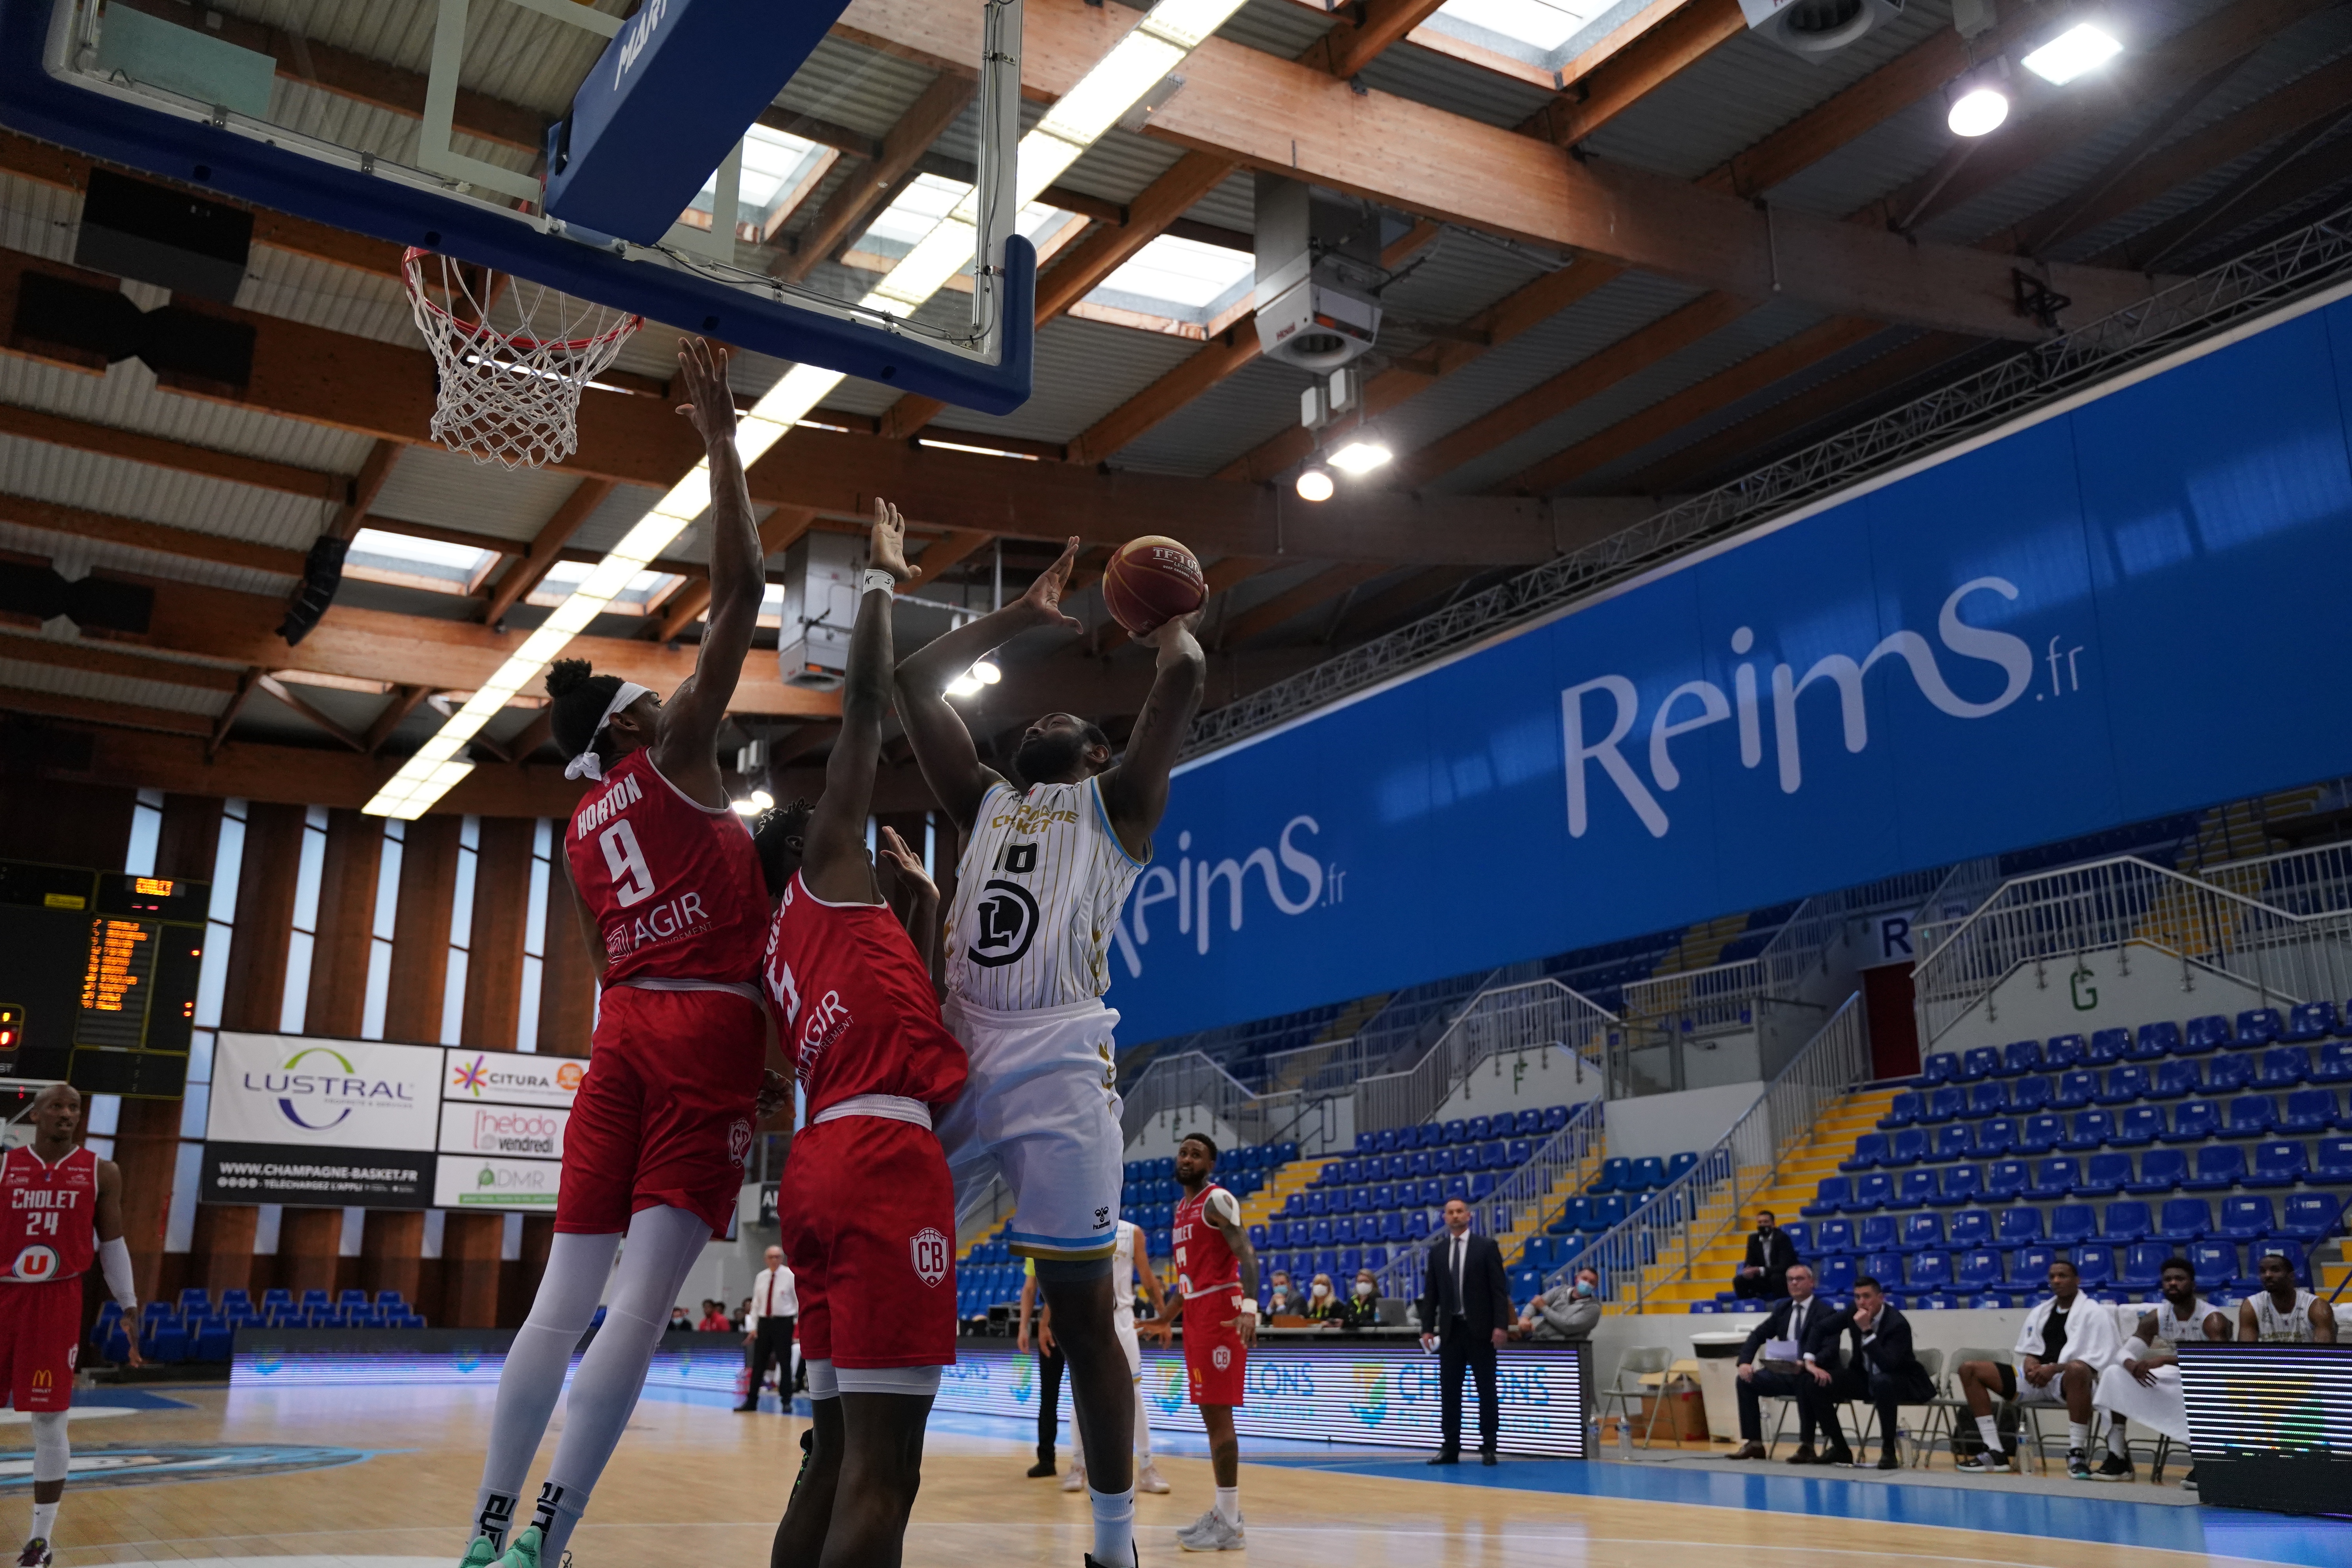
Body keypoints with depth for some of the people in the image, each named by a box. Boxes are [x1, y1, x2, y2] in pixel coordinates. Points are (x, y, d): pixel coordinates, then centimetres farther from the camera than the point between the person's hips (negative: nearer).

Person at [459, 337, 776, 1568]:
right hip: (707, 1030, -7)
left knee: (565, 1297, 8)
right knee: (640, 1305, -9)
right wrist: (719, 439, -1)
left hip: (623, 1033, 7)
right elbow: (739, 595, -5)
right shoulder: (675, 754, 1)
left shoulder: (580, 831, 20)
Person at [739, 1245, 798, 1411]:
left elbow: (798, 1300, -4)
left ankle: (787, 1402, 8)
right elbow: (756, 1303, 13)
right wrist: (753, 1327, 9)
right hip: (764, 1322, 4)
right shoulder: (761, 1277, 9)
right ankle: (751, 1401, 14)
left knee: (785, 1363, -1)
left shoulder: (790, 1276, -4)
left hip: (783, 1322, -4)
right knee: (758, 1363, 7)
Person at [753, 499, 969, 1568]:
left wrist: (915, 892, 31)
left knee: (839, 1453, 11)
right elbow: (866, 701, 3)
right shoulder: (825, 870, 8)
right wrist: (883, 578, 15)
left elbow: (913, 1002, 32)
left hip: (825, 1166, 9)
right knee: (881, 1467, -12)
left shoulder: (787, 951, 28)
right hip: (882, 1162, -9)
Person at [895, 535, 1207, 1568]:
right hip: (954, 1063, 3)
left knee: (1081, 1306, 1)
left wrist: (1172, 622, 24)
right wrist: (1020, 618, 29)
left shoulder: (1116, 805, 15)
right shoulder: (983, 802, 22)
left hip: (1058, 1072, -3)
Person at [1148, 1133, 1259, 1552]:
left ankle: (1230, 1525, -6)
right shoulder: (1182, 1208, 18)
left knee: (1218, 1414, -9)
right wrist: (1169, 1319, 34)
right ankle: (1225, 1512, 18)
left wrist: (1249, 1307, -35)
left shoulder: (1218, 1200, -10)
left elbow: (1247, 1255, -21)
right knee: (1211, 1415, 11)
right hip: (1196, 1317, 9)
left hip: (1220, 1315, -9)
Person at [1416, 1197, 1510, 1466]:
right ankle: (1450, 1448, 9)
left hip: (1480, 1329, -3)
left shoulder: (1487, 1246, -1)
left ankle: (1488, 1448, 9)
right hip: (1450, 1329, 3)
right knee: (1448, 1391, 4)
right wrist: (1427, 1328, 2)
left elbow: (1499, 1289, -5)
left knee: (1486, 1390, 3)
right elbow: (1430, 1293, 9)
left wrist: (1501, 1325, -13)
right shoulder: (1437, 1250, 9)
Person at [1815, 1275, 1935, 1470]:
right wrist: (1811, 1362, -12)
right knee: (1818, 1383, -16)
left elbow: (1887, 1365, -36)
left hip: (1902, 1382, -6)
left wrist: (1867, 1331, -39)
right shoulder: (1854, 1312, -8)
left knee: (1882, 1382, -41)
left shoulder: (1898, 1324, -25)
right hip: (1865, 1376, 6)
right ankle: (1839, 1448, 1)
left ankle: (1889, 1451, -24)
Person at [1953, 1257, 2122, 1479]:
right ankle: (1995, 1453, -12)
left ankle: (2077, 1454, -33)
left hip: (2070, 1381, -6)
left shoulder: (2095, 1313, 3)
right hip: (2035, 1378, 6)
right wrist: (2030, 1363, -4)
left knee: (2077, 1370, -45)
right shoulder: (2039, 1313, 21)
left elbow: (2096, 1360, -7)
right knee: (1969, 1369, -7)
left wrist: (2055, 1369, -18)